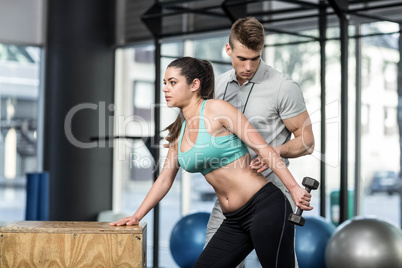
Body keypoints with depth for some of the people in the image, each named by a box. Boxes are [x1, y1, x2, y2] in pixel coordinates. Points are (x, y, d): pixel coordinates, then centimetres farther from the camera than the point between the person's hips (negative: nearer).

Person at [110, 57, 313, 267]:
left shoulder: (216, 109, -9)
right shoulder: (179, 131, 13)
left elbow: (263, 148, -13)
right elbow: (164, 180, 20)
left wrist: (294, 188, -18)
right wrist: (137, 216, 15)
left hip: (264, 205, -8)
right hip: (234, 221, 8)